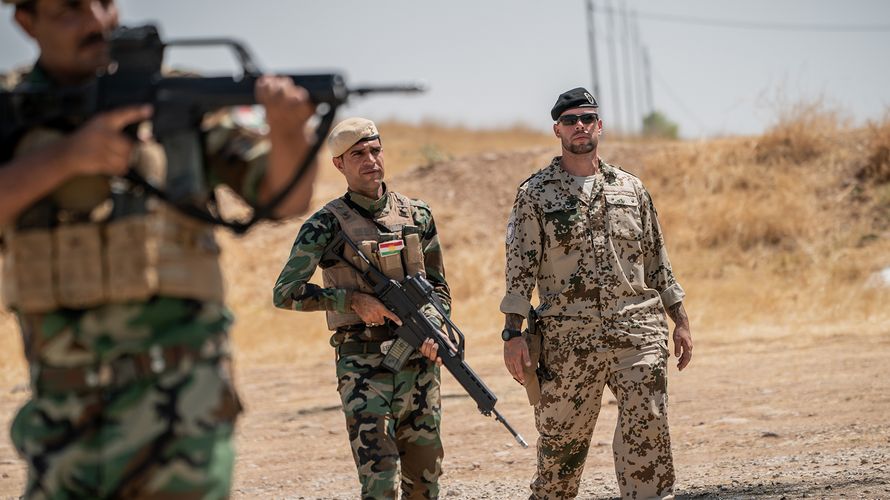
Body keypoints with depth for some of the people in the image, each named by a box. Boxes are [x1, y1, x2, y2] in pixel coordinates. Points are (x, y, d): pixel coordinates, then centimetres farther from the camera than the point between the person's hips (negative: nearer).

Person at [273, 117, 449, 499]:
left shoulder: (417, 215, 8)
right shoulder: (327, 224, -5)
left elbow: (439, 287, 16)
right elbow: (285, 293, -8)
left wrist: (432, 328, -3)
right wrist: (353, 300, -14)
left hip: (419, 362, 4)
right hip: (363, 365, -4)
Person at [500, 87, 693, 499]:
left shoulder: (631, 189, 12)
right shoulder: (535, 194, 3)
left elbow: (657, 260, 16)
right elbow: (520, 268, -1)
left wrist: (680, 321, 11)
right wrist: (513, 333, -9)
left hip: (637, 331, 2)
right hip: (568, 340, -2)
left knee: (648, 433, -8)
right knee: (561, 441, 6)